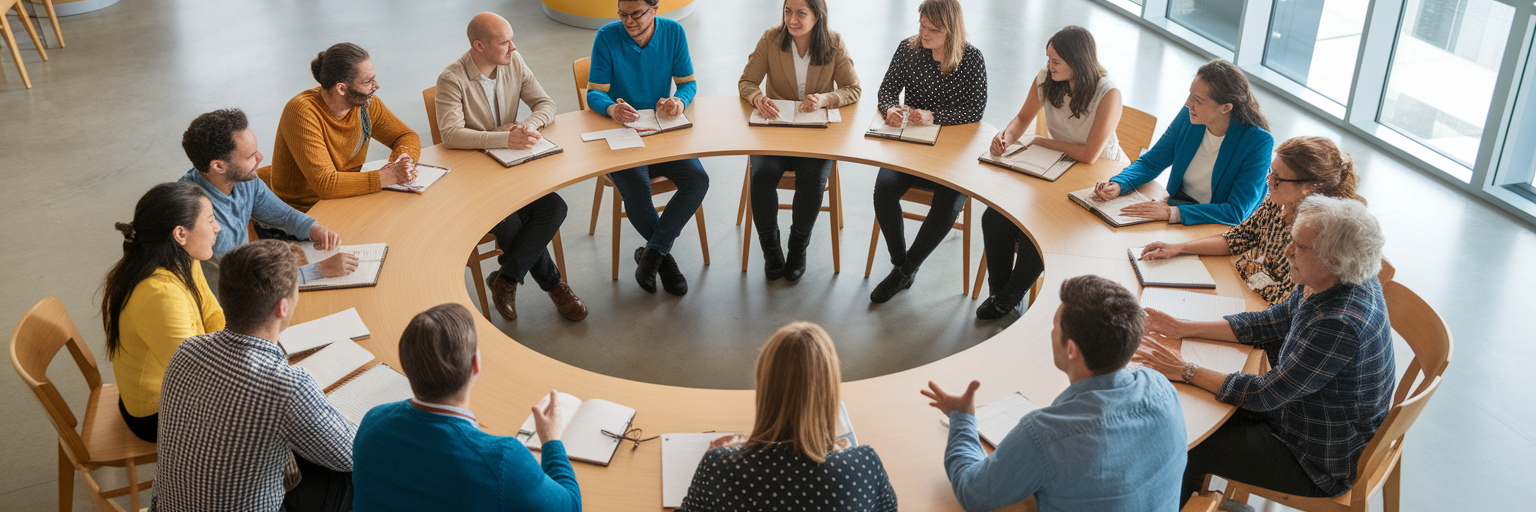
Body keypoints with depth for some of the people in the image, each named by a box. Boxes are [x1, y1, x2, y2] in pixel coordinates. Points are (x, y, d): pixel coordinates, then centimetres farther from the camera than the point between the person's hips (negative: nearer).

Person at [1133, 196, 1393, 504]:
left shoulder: (1340, 325, -37)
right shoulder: (1330, 283, -8)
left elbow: (1266, 394, -29)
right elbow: (1271, 323, 5)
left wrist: (1184, 372, -22)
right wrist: (1184, 329, -1)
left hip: (1323, 460, -9)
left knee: (1189, 449, -1)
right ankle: (1193, 500, 36)